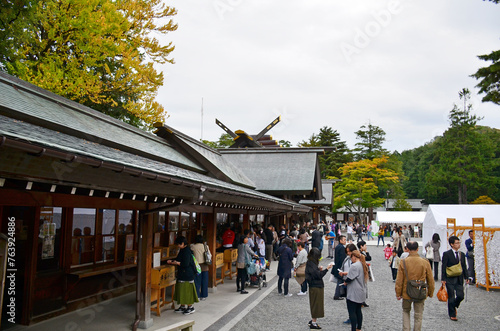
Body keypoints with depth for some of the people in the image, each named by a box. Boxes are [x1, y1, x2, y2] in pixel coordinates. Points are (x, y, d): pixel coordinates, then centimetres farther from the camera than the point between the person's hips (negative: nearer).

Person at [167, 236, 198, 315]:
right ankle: (182, 306, 24)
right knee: (181, 290, 14)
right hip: (182, 274, 10)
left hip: (187, 274, -10)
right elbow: (179, 260, 23)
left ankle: (190, 307, 8)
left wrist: (176, 263, -13)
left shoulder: (187, 251, -19)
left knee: (187, 290, -3)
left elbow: (186, 264, -24)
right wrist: (172, 261, 11)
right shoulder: (182, 250, 11)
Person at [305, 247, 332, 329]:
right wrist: (326, 269, -22)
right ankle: (314, 323, 8)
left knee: (315, 304, 18)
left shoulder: (311, 263, 10)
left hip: (317, 286, 10)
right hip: (315, 286, -10)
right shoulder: (311, 264, -21)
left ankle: (313, 320, 29)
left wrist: (319, 269, 5)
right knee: (316, 304, -1)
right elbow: (318, 275, -22)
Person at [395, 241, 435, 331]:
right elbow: (430, 280, -1)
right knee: (418, 315, 14)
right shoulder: (425, 262, -8)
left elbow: (399, 280, -7)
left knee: (406, 311, 20)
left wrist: (398, 293, 4)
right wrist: (430, 293, 13)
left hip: (407, 293, 0)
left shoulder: (403, 262, -11)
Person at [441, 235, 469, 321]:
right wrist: (443, 279, -12)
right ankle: (452, 314, 17)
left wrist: (466, 278, 10)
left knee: (460, 296, -3)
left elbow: (464, 267, 15)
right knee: (451, 297, 2)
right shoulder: (446, 254, -7)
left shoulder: (462, 254, 10)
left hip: (459, 279, 4)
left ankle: (454, 306, 28)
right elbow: (443, 267, -8)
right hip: (450, 279, -4)